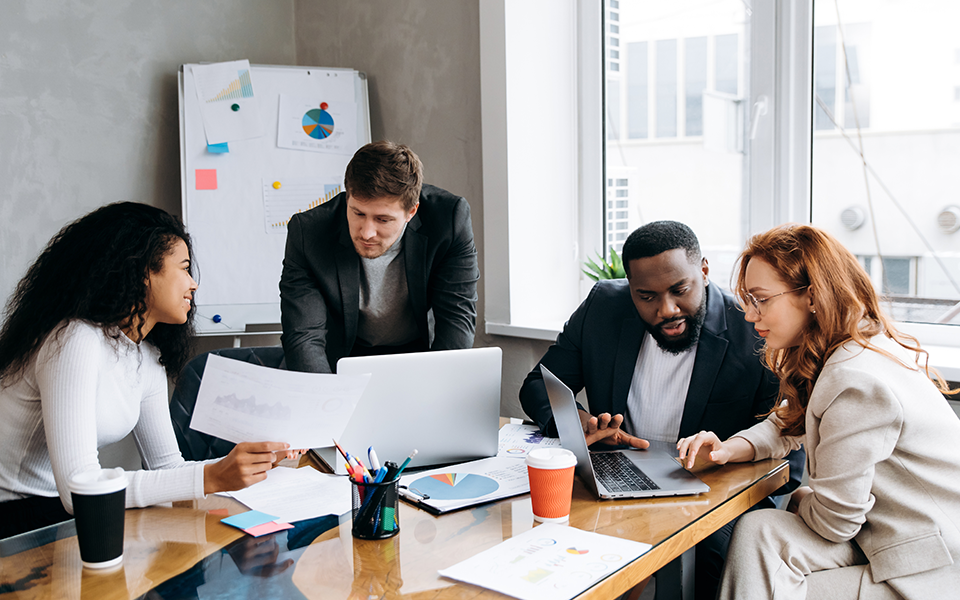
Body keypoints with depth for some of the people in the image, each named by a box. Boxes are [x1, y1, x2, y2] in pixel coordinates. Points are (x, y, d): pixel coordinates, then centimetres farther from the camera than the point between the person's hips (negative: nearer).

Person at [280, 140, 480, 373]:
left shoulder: (451, 218, -23)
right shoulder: (306, 232, -23)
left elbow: (458, 318, -20)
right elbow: (303, 336, -24)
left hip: (421, 350, 1)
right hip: (345, 356, -1)